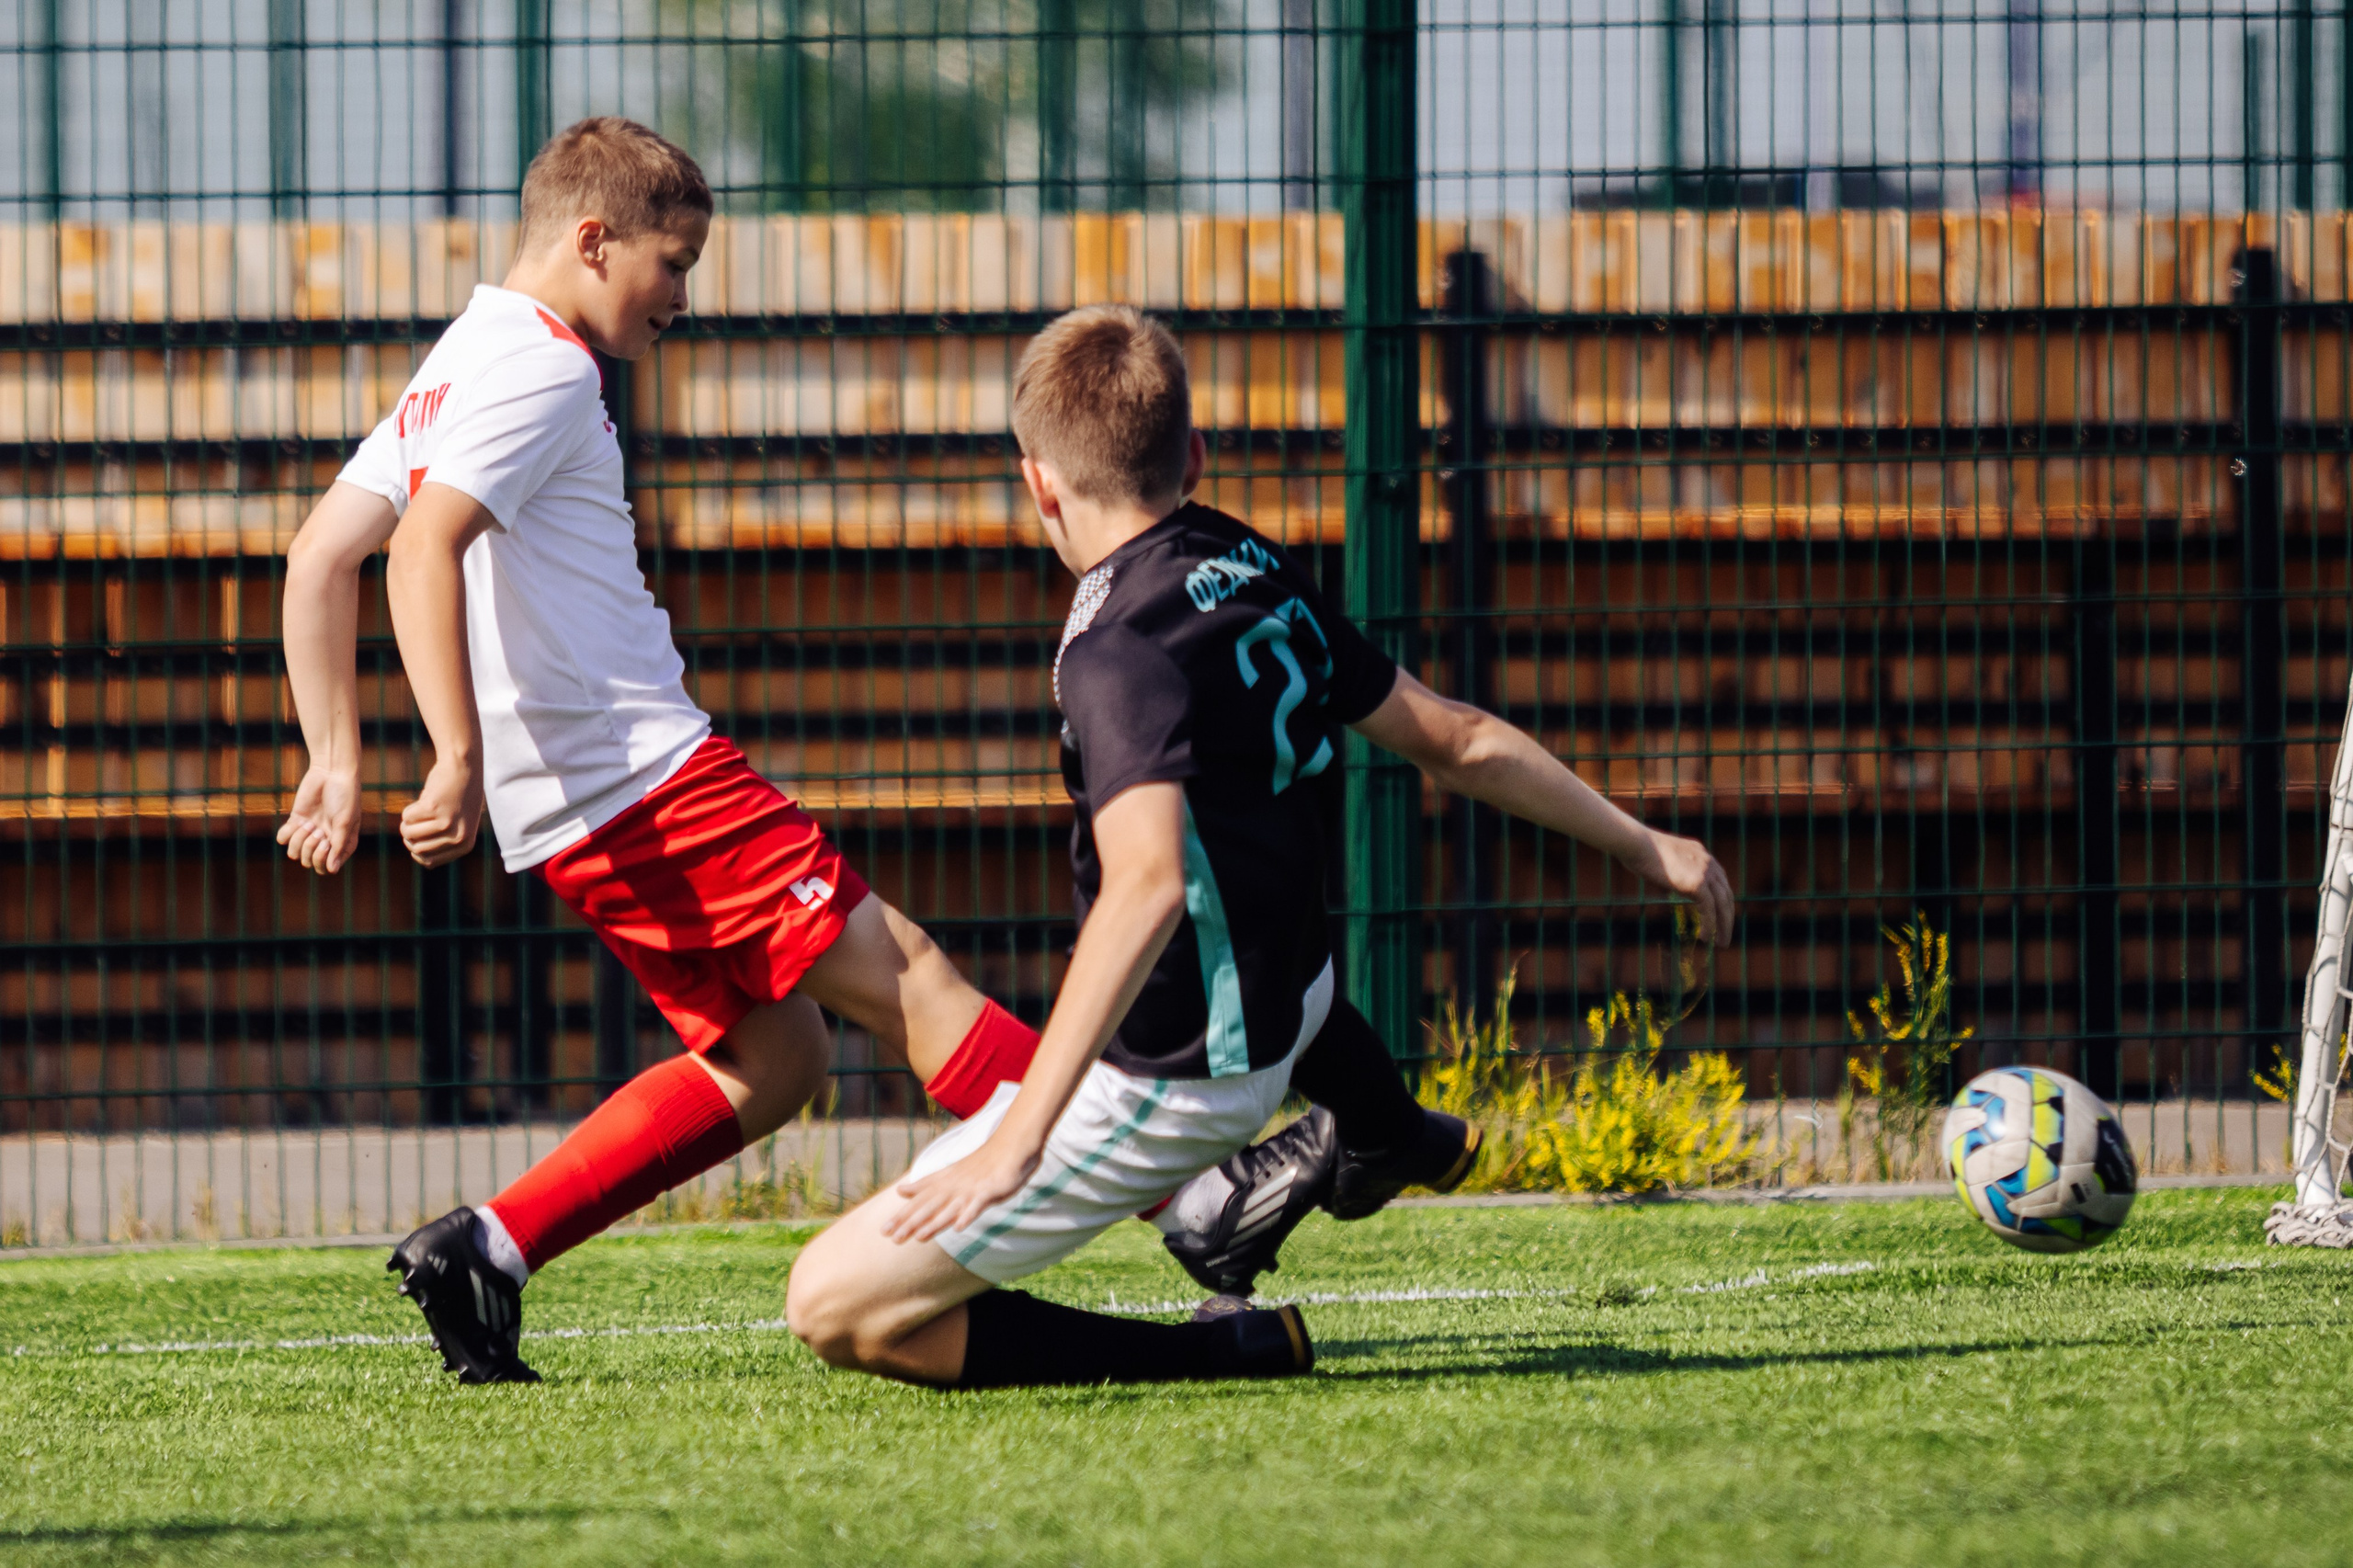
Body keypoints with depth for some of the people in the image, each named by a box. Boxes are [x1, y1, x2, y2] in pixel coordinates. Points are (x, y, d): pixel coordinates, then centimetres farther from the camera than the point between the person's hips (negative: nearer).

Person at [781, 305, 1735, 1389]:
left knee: (836, 1306, -10)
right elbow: (1457, 741, 7)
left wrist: (1018, 1143, -44)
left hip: (1161, 1084, -9)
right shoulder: (1264, 579, -1)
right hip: (1282, 1008, 9)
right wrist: (1641, 847, 22)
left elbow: (1147, 886, -39)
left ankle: (1233, 1353, -9)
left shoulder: (1121, 652, -25)